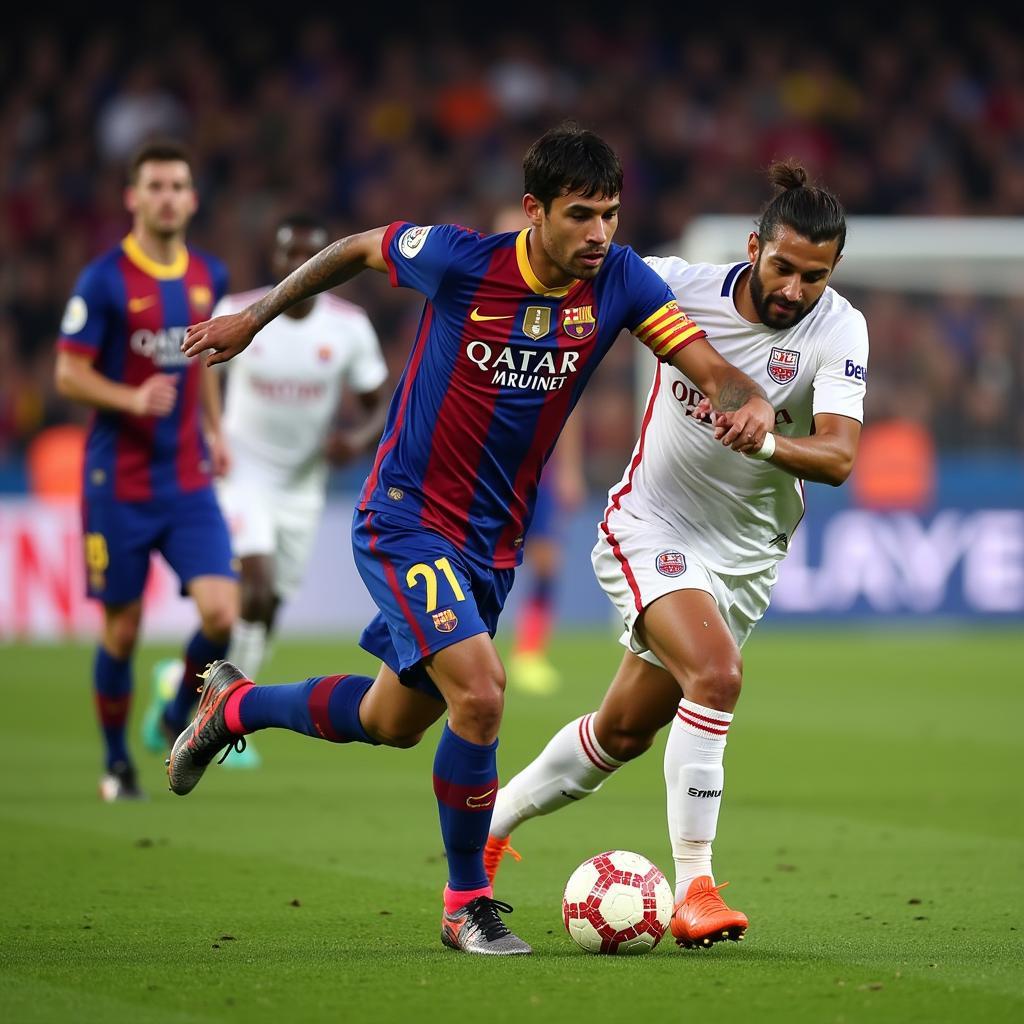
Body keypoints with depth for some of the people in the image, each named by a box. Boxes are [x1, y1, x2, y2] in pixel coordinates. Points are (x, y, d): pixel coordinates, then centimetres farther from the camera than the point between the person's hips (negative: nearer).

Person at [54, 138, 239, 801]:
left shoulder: (209, 276, 7)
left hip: (189, 480, 4)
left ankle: (181, 714, 15)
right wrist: (132, 399, -24)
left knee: (221, 614, -13)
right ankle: (117, 763, 22)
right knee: (122, 630, 3)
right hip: (119, 482, -4)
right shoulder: (105, 280, -10)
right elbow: (68, 374, -9)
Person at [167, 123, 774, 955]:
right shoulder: (460, 261, -17)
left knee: (394, 723, 19)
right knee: (480, 696, -22)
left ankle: (236, 706, 46)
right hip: (405, 519, -6)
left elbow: (710, 368, -13)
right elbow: (357, 249, 2)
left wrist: (749, 403, -36)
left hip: (494, 538, 6)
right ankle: (468, 904, -3)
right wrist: (255, 318, 11)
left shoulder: (619, 280, -8)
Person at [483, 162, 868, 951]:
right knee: (717, 674, -27)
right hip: (649, 528, -3)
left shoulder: (838, 330, -16)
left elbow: (838, 459, -29)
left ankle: (492, 822, 37)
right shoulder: (681, 286, -16)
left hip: (744, 554, 3)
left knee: (626, 731, 12)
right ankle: (694, 884, -20)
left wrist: (767, 441, -46)